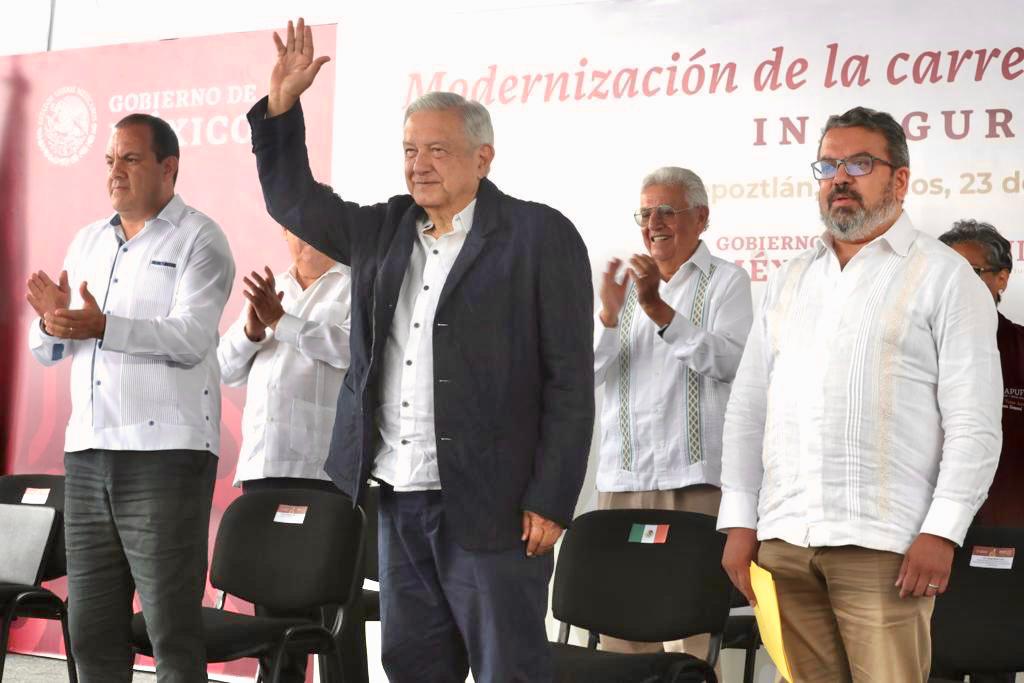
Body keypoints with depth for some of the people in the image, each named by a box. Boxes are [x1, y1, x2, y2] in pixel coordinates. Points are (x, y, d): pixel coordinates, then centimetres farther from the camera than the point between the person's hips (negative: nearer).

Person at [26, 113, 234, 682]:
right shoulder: (88, 241, 19)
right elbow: (49, 350, 17)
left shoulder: (198, 240, -1)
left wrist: (104, 327, -28)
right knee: (92, 629, 7)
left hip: (165, 452, -6)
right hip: (88, 452, 6)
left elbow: (192, 336, -16)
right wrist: (53, 320, -6)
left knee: (172, 629, -5)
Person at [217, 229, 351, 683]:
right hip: (261, 466, 6)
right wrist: (251, 330, -3)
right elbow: (226, 369, 17)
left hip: (326, 468, -6)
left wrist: (281, 321, -14)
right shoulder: (268, 290, 21)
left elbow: (355, 347, -14)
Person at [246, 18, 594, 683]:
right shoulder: (384, 231, 13)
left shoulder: (541, 237, -6)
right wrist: (281, 105, 12)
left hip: (489, 504, -6)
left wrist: (550, 502, -13)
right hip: (399, 500, 7)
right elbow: (293, 200, 26)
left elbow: (570, 380, -9)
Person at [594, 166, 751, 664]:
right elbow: (589, 374, 9)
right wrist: (609, 314, -8)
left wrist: (659, 310, -19)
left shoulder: (726, 281, 5)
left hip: (693, 477, -4)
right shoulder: (625, 283, 18)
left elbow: (728, 361, -12)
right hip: (622, 475, 4)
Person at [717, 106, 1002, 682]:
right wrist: (739, 522, 8)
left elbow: (974, 423, -4)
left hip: (883, 545, -4)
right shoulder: (791, 281, 18)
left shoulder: (944, 276, 2)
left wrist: (941, 532, -12)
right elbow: (747, 408, 17)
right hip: (783, 538, 5)